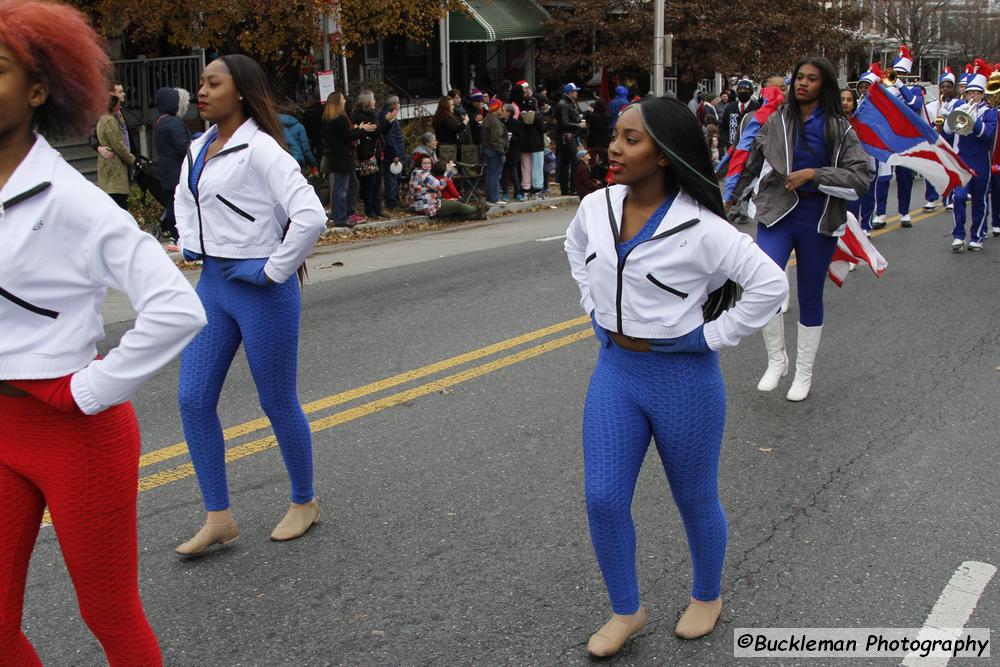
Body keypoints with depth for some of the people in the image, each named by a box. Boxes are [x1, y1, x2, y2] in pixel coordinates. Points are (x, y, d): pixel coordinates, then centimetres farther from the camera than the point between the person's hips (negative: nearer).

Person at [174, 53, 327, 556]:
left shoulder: (260, 150, -15)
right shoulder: (199, 149, 10)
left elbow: (310, 216, -26)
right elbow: (184, 199, 31)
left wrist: (276, 270, -18)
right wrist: (189, 245, 16)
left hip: (259, 289, -8)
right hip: (212, 284, 8)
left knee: (277, 402, 5)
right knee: (193, 400, 5)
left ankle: (304, 503, 28)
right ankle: (218, 519, 17)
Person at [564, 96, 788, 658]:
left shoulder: (700, 228, -21)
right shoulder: (598, 206, -3)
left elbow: (772, 284, -17)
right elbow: (575, 247, 20)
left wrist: (712, 336, -15)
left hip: (684, 378, -5)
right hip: (614, 369, 5)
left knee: (695, 500, 14)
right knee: (604, 499, 4)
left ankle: (708, 596, 42)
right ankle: (627, 611, 26)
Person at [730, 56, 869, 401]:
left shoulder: (839, 128, -1)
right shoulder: (776, 121, 4)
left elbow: (860, 178, -7)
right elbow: (752, 163, 17)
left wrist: (813, 173, -17)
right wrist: (730, 197, 22)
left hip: (818, 217, 0)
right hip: (778, 212, 1)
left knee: (810, 297, 9)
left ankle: (804, 372, 25)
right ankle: (776, 359, 2)